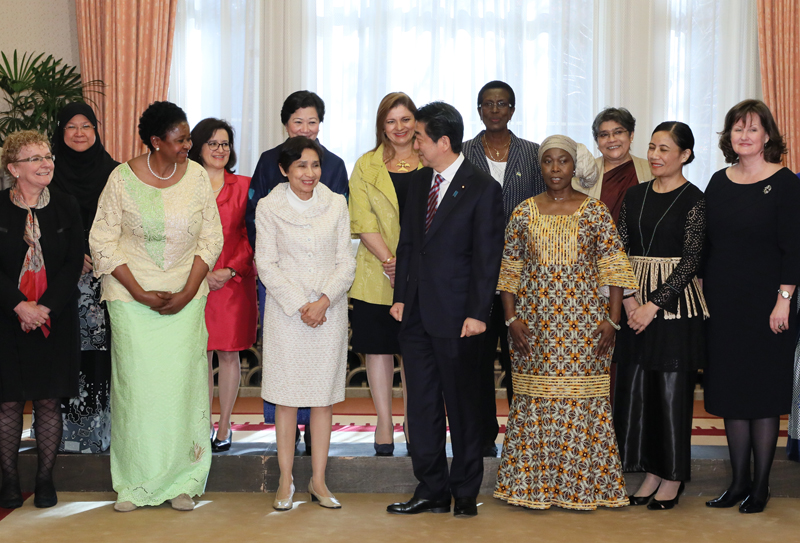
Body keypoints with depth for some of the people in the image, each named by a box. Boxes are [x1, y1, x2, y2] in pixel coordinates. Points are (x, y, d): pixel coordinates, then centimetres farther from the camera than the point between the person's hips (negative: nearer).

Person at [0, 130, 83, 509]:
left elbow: (74, 264, -1)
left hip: (56, 318, 1)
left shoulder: (65, 207, 4)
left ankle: (45, 479, 15)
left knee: (49, 400, 5)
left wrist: (45, 308, -12)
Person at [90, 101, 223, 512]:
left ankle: (180, 482, 9)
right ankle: (135, 482, 10)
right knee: (135, 383, -2)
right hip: (132, 297, -2)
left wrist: (189, 293, -5)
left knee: (182, 382, -1)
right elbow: (103, 242, -2)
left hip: (185, 299, 2)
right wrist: (140, 293, -9)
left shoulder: (197, 176, 2)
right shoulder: (123, 178, -5)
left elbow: (211, 238, 5)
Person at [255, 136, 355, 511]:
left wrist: (323, 301, -11)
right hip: (286, 311, -2)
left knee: (324, 396, 5)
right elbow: (267, 265, -2)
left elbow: (345, 262, 3)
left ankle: (318, 481, 14)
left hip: (330, 310, 2)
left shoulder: (336, 204, 5)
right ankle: (286, 481, 12)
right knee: (286, 397, 1)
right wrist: (300, 306, -11)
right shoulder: (269, 208, 0)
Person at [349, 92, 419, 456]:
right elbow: (362, 222, -2)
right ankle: (384, 425, 13)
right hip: (377, 275, 0)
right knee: (379, 347, 4)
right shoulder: (366, 166, 7)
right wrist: (389, 261, -15)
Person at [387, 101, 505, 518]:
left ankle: (465, 492, 18)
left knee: (462, 405, 5)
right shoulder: (419, 182, 11)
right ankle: (431, 491, 19)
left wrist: (477, 313, -13)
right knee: (421, 405, 9)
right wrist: (400, 296, 9)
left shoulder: (482, 189, -8)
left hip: (456, 316, -6)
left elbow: (487, 257, -10)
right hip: (416, 312, 6)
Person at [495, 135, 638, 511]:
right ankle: (530, 483, 14)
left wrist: (612, 320, -7)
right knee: (534, 396, 4)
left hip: (584, 321, -1)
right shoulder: (524, 213, 6)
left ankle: (581, 484, 12)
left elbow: (613, 268, -1)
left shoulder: (596, 212, 1)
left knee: (582, 397, 0)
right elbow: (509, 270, 7)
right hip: (533, 321, 1)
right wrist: (511, 318, -1)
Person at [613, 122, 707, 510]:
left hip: (674, 303, -5)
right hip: (635, 305, 5)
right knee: (635, 386, 7)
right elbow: (621, 251, 6)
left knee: (672, 388, 1)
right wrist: (629, 300, -7)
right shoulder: (635, 195, 9)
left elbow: (690, 260, -11)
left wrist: (653, 305, -16)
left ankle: (673, 477, 14)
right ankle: (651, 472, 20)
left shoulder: (693, 200, -6)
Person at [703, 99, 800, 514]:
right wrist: (702, 293, 8)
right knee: (729, 390, 8)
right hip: (723, 304, 5)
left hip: (765, 304, -5)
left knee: (763, 391, 2)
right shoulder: (719, 182, 9)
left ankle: (761, 485, 12)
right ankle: (739, 481, 19)